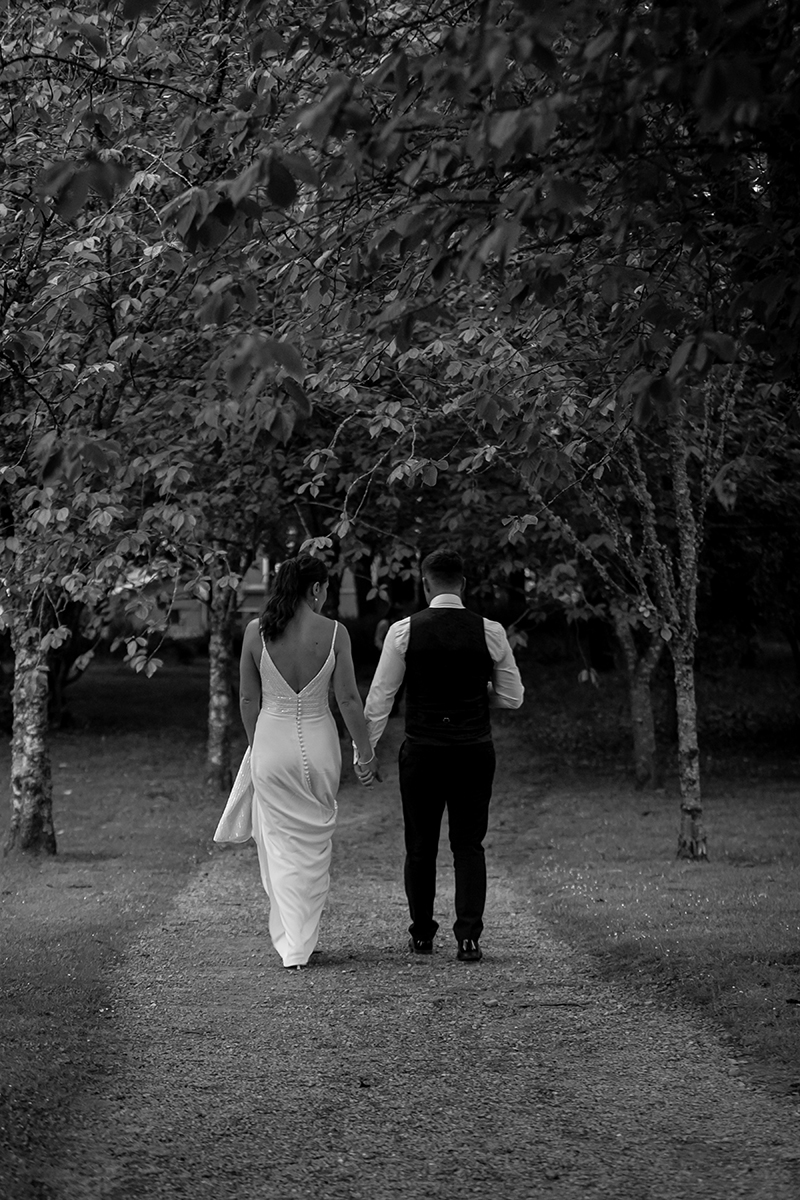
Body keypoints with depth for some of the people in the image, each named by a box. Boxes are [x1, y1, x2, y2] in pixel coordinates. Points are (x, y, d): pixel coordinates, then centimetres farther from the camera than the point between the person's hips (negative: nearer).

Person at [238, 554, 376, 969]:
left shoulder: (256, 631, -4)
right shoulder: (333, 632, -8)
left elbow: (247, 698, 3)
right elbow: (348, 698, -6)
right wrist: (365, 750, 4)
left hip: (270, 741, 1)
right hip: (318, 743, -1)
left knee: (278, 842, 9)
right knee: (314, 841, 13)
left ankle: (288, 941, 5)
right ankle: (304, 942, 17)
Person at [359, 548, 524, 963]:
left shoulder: (404, 631, -5)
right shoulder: (490, 632, -3)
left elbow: (379, 697, -2)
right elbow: (512, 697, 4)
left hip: (422, 750, -1)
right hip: (475, 751, 1)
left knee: (420, 846, 12)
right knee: (468, 844, 9)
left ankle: (422, 935, 21)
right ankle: (468, 937, 0)